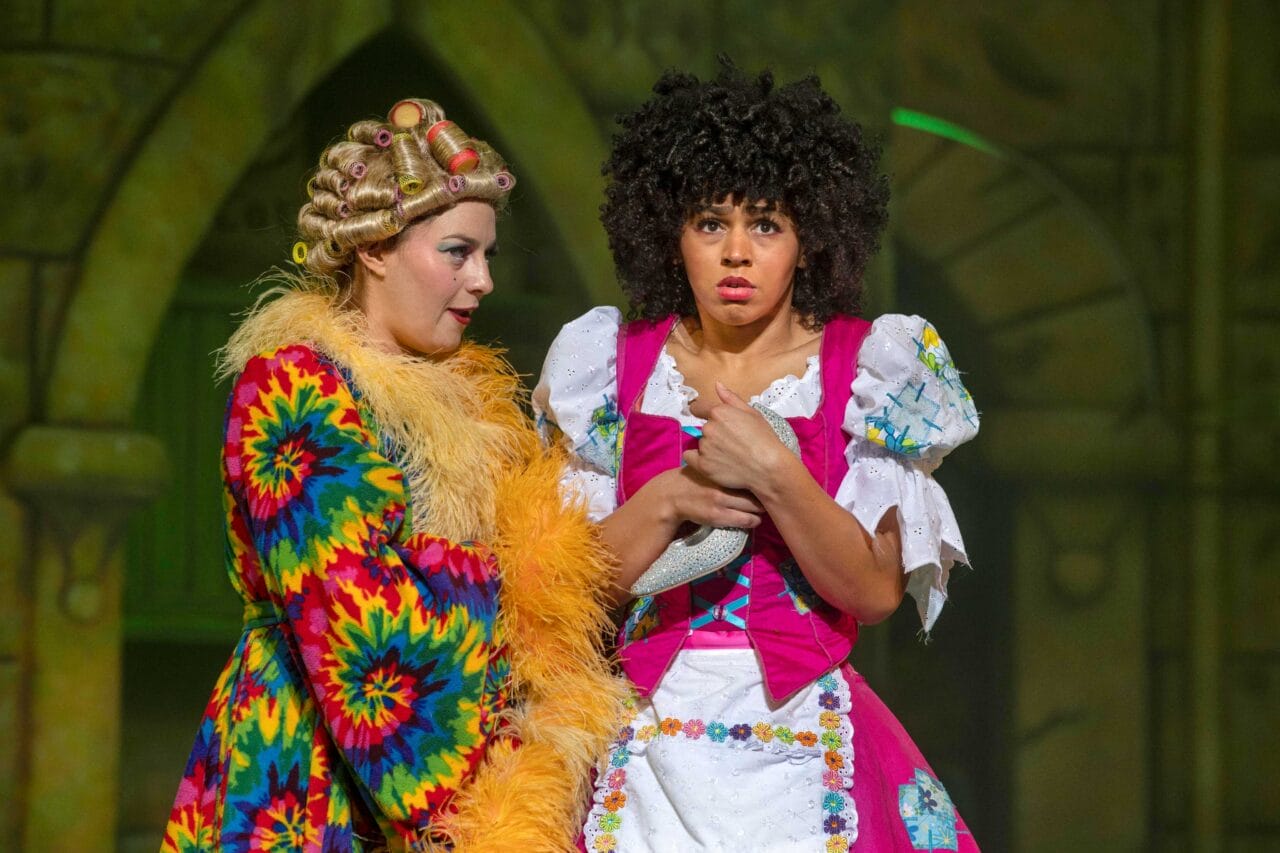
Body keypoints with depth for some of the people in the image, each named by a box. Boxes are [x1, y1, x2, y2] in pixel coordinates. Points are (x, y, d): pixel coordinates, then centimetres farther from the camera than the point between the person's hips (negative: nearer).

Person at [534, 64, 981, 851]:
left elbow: (877, 594, -8)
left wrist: (776, 475, -19)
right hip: (649, 748, 1)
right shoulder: (614, 365, 4)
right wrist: (667, 502, -14)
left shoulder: (868, 367, -1)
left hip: (803, 745, -1)